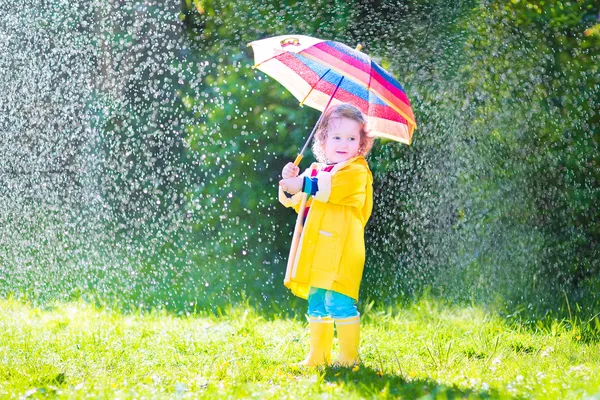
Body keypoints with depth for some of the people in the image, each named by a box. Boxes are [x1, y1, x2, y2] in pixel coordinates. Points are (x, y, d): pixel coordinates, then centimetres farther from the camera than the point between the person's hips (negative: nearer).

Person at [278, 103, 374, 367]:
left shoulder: (357, 171, -2)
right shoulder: (316, 170, 20)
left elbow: (334, 187, -21)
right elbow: (294, 201, 18)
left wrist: (304, 184, -25)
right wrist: (290, 183, -3)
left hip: (340, 251, -8)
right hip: (316, 251, 8)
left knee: (339, 302, -13)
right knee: (316, 303, 12)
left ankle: (349, 355, -7)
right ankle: (318, 354, 20)